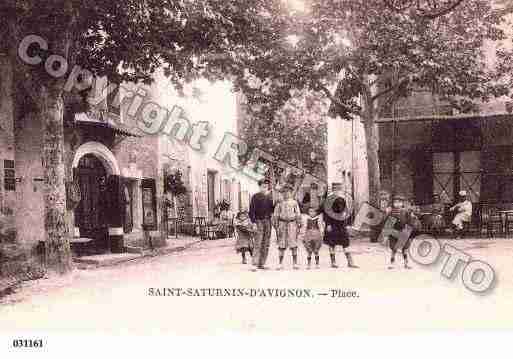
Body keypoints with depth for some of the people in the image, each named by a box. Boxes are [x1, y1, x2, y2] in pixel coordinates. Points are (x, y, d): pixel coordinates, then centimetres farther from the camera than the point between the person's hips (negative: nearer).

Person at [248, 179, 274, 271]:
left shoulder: (270, 197, 13)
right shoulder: (255, 197, 0)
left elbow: (273, 208, 16)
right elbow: (251, 210, -3)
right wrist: (253, 221, -11)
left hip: (268, 222, 5)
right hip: (259, 221, -5)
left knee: (266, 244, 6)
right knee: (258, 244, -12)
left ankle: (261, 264, 12)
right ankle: (254, 264, -14)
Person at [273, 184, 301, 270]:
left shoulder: (294, 203, 7)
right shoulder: (280, 203, 8)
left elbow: (298, 215, 8)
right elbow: (276, 216, 9)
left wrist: (298, 226, 2)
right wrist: (276, 226, 3)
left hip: (292, 224, -1)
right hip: (282, 223, 1)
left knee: (293, 245, -3)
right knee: (281, 245, 3)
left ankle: (295, 263, 2)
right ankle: (280, 264, 8)